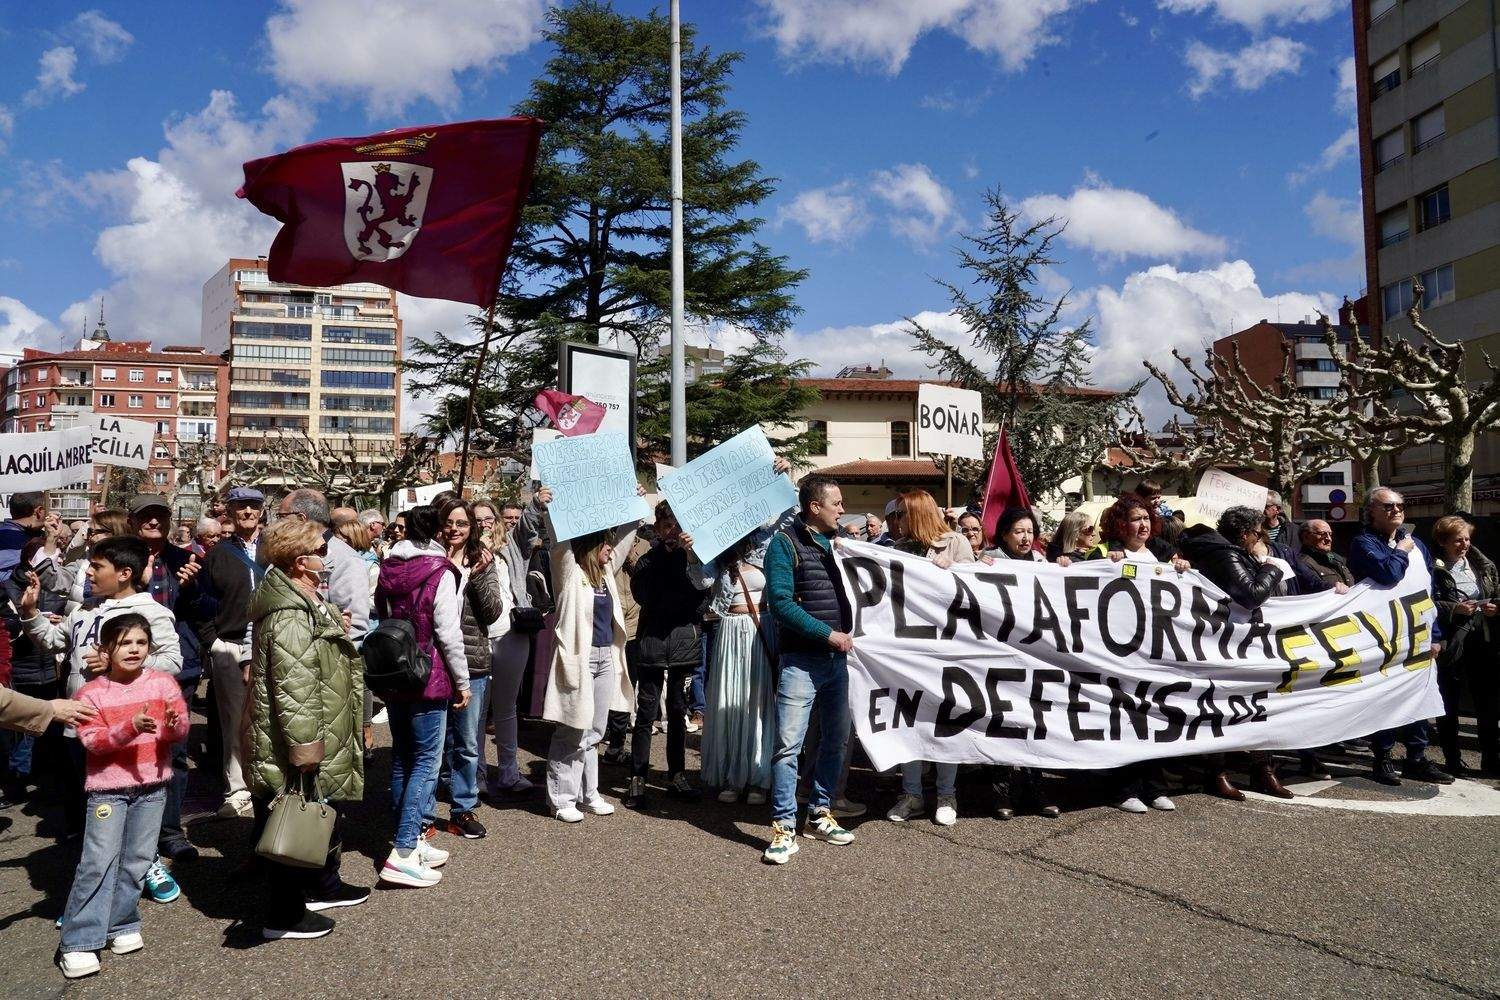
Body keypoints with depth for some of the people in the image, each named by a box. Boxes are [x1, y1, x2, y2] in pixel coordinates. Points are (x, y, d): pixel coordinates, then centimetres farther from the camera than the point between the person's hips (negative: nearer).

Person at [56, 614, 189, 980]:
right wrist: (131, 727, -28)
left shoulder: (163, 683, 1)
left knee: (137, 860, 8)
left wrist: (173, 725, -25)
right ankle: (78, 942, 2)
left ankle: (121, 925, 24)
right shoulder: (91, 693, -5)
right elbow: (92, 741, -13)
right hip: (107, 786, -2)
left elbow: (182, 731, -2)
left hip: (152, 784, 3)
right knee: (99, 862, -6)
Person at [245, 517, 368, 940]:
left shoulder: (305, 602, 10)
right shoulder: (291, 616, -25)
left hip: (320, 738, 11)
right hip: (297, 746, -11)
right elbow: (294, 688, -28)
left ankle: (323, 886, 41)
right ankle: (284, 915, 17)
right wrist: (305, 749, -27)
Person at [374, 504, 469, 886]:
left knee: (402, 758, 14)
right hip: (428, 679, -7)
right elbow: (448, 634, -14)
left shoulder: (387, 570, 8)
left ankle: (410, 840, 22)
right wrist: (462, 681, -6)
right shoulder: (440, 573, -13)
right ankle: (402, 854, -9)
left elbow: (380, 618, 14)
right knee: (427, 762, -4)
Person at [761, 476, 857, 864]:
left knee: (836, 739, 13)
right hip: (800, 659, -7)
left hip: (837, 658, 7)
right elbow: (781, 602, -15)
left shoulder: (838, 541, 12)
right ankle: (784, 828, 0)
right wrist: (828, 633, -16)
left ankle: (820, 814, 26)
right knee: (789, 745, -7)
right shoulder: (785, 543, -7)